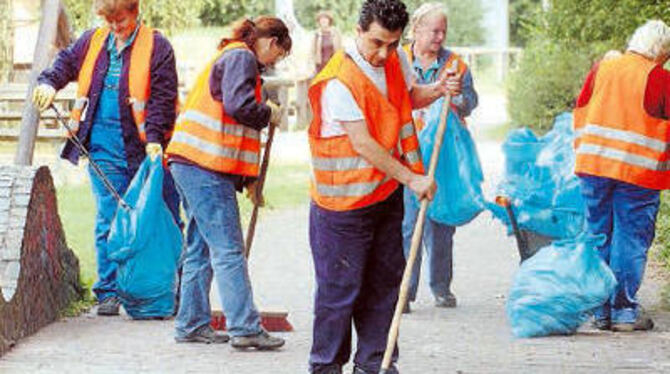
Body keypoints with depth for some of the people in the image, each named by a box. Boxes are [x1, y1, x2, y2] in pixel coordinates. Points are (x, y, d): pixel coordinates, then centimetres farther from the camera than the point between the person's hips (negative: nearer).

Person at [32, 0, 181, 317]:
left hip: (145, 147, -3)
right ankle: (108, 293, 8)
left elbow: (163, 96, -8)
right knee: (108, 222, 2)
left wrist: (155, 136, -18)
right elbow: (66, 62, 21)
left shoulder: (156, 46, -4)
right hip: (104, 148, 3)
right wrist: (49, 82, -1)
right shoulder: (92, 42, 11)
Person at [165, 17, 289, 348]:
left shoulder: (230, 57, 26)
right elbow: (239, 105, -22)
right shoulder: (241, 57, -6)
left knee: (201, 248, 13)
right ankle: (245, 329, -11)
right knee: (228, 250, -10)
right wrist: (269, 114, -2)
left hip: (189, 163, 10)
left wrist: (248, 178, 23)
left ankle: (191, 325, 15)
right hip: (206, 167, -10)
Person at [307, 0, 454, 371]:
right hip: (343, 201, -7)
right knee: (341, 286, -2)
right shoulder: (339, 80, -22)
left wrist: (437, 90, -2)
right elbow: (364, 145, -23)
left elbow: (408, 96, 20)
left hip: (386, 193, 7)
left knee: (385, 279, 11)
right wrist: (412, 179, -22)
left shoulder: (396, 59, 1)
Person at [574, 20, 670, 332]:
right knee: (631, 239, 3)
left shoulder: (601, 69, 8)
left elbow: (580, 114, 14)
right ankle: (624, 311, 3)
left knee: (598, 236, 11)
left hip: (593, 165, 4)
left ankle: (600, 311, 14)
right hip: (638, 171, -4)